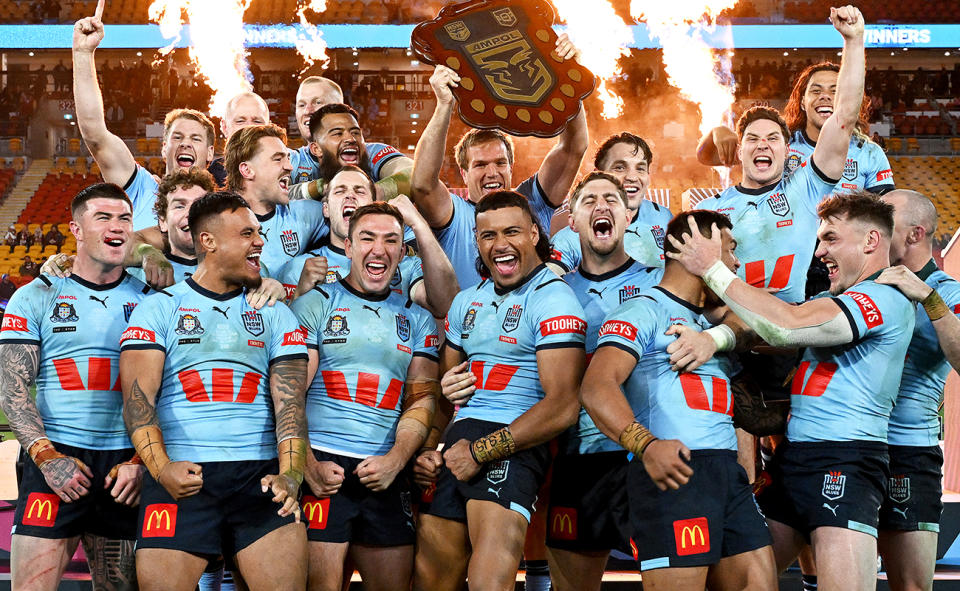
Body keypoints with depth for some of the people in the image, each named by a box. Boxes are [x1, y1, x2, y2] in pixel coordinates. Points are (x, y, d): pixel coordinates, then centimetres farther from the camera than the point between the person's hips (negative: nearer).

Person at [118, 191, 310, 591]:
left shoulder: (275, 315, 16)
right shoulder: (159, 309, 9)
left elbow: (289, 400, 6)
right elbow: (138, 396, -2)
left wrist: (290, 473, -11)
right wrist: (161, 467, -19)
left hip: (260, 478, 2)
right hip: (182, 478, -2)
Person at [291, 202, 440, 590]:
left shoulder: (417, 320, 15)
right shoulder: (315, 305, 3)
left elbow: (422, 401, 9)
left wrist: (394, 461, -8)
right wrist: (308, 467, -14)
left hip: (386, 473, 4)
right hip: (323, 468, -4)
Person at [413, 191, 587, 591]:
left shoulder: (552, 299, -6)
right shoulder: (467, 302, 18)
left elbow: (562, 407, -15)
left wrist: (480, 452, -14)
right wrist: (425, 448, 9)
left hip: (513, 449, -8)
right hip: (459, 442, 8)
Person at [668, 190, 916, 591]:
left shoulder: (886, 299, -10)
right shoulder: (839, 302, 24)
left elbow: (785, 327, -20)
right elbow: (768, 338, 14)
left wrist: (713, 270, -13)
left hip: (844, 462, -10)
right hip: (793, 454, 10)